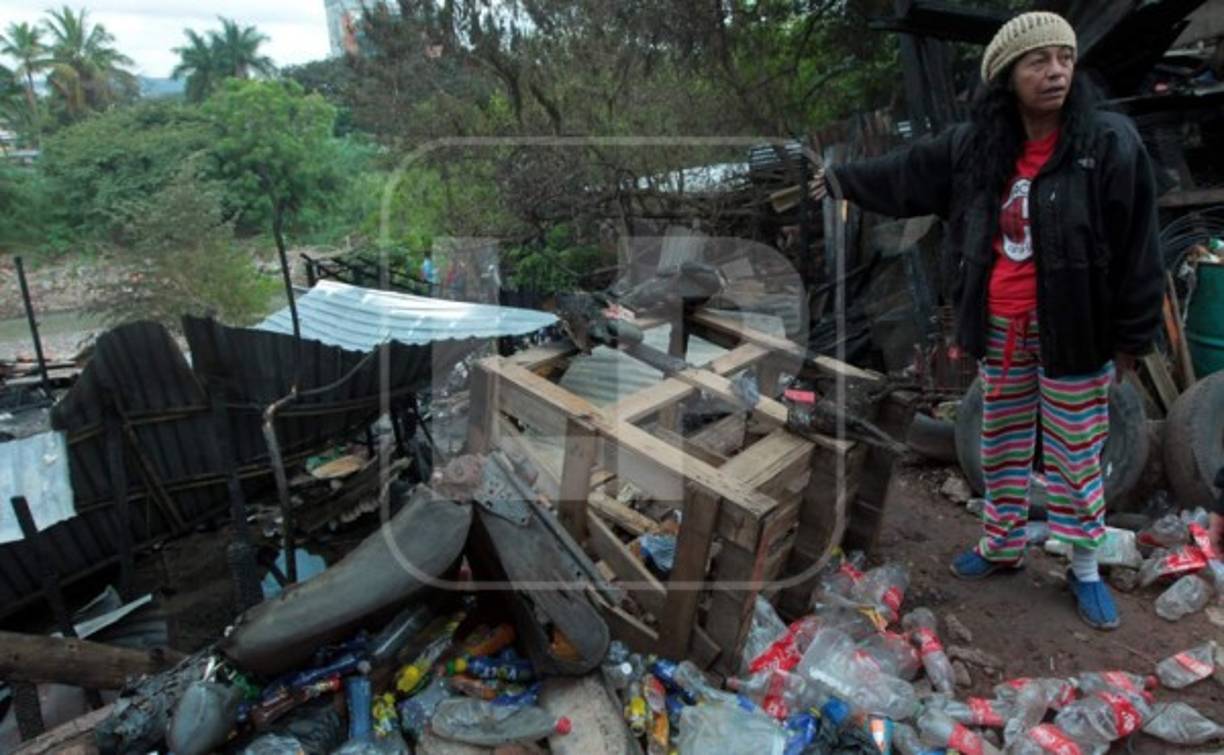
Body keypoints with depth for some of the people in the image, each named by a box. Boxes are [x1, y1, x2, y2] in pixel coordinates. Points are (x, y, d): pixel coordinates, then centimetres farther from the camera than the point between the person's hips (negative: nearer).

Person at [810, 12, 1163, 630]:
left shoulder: (1110, 143, -11)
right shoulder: (972, 146, 0)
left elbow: (1135, 246, -9)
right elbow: (906, 173, 16)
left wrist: (1129, 337, -9)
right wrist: (844, 179, 27)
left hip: (1071, 327, -4)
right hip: (999, 326, 4)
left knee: (1075, 452, 7)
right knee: (1002, 442, 16)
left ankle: (1085, 569, 26)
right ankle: (1002, 546, 34)